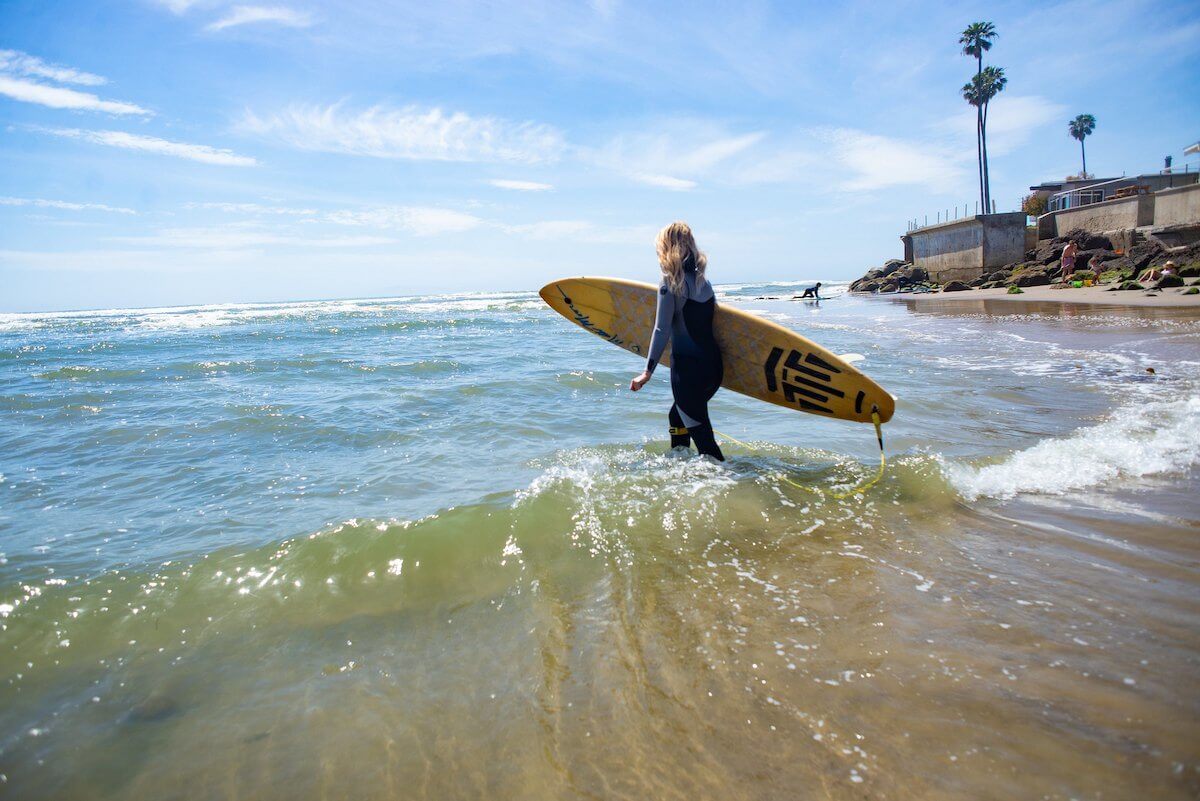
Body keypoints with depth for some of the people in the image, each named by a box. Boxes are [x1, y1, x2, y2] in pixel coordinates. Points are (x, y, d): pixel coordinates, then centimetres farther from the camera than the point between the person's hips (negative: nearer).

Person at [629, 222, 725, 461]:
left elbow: (662, 331, -14)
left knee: (699, 431, -1)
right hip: (714, 366, 8)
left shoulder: (670, 283, -10)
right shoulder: (703, 280, 11)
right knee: (677, 416, 27)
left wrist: (648, 372, -11)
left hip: (687, 367, -8)